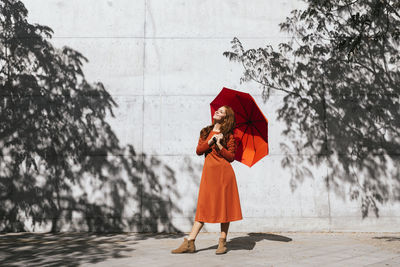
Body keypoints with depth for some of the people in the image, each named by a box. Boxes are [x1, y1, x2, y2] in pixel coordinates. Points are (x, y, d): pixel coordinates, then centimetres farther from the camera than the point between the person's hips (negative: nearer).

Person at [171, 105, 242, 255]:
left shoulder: (228, 135, 3)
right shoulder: (206, 132, 15)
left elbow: (231, 157, -3)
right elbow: (198, 151, 5)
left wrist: (219, 145, -12)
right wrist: (211, 141, -7)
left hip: (224, 172, -3)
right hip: (209, 172, 3)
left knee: (224, 205, 0)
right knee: (203, 206, 2)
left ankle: (222, 242, 10)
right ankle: (189, 243, 1)